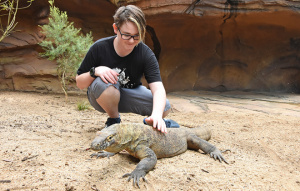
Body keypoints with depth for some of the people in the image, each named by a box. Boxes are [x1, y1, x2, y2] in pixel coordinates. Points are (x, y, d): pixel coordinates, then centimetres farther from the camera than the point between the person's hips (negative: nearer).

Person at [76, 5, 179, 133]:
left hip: (130, 96, 1)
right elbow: (79, 83, -12)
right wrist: (95, 71, -34)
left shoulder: (146, 54, -19)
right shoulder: (99, 48, -21)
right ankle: (114, 121, -8)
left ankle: (151, 122, 14)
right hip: (101, 98, -1)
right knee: (104, 82, -37)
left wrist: (157, 114, -50)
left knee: (164, 107, -24)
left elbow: (158, 88, -31)